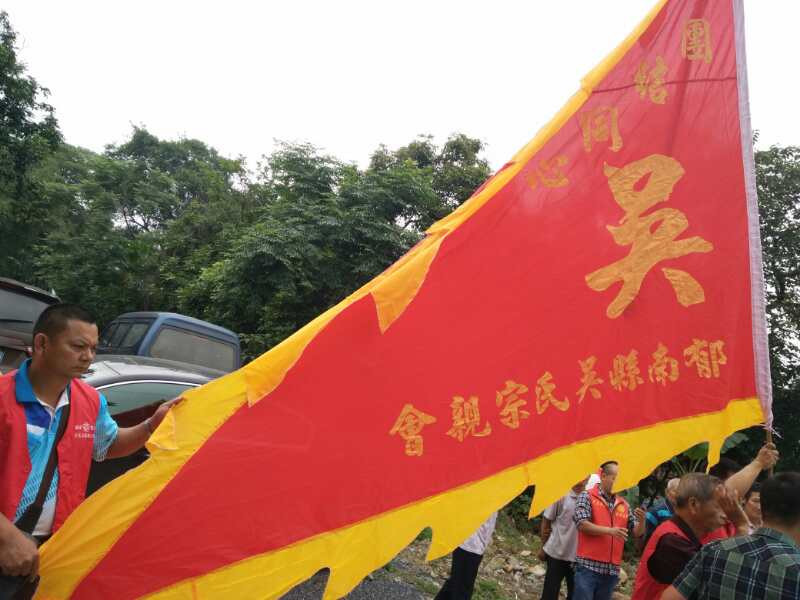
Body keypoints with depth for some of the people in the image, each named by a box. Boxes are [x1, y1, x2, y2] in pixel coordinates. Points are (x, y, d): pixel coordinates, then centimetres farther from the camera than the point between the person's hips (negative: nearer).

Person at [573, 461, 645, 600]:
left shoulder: (624, 504, 12)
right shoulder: (587, 496, -2)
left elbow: (637, 533, 11)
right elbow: (582, 524, -12)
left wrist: (641, 520, -10)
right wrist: (610, 531, -20)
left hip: (612, 569, 5)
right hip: (588, 565, -5)